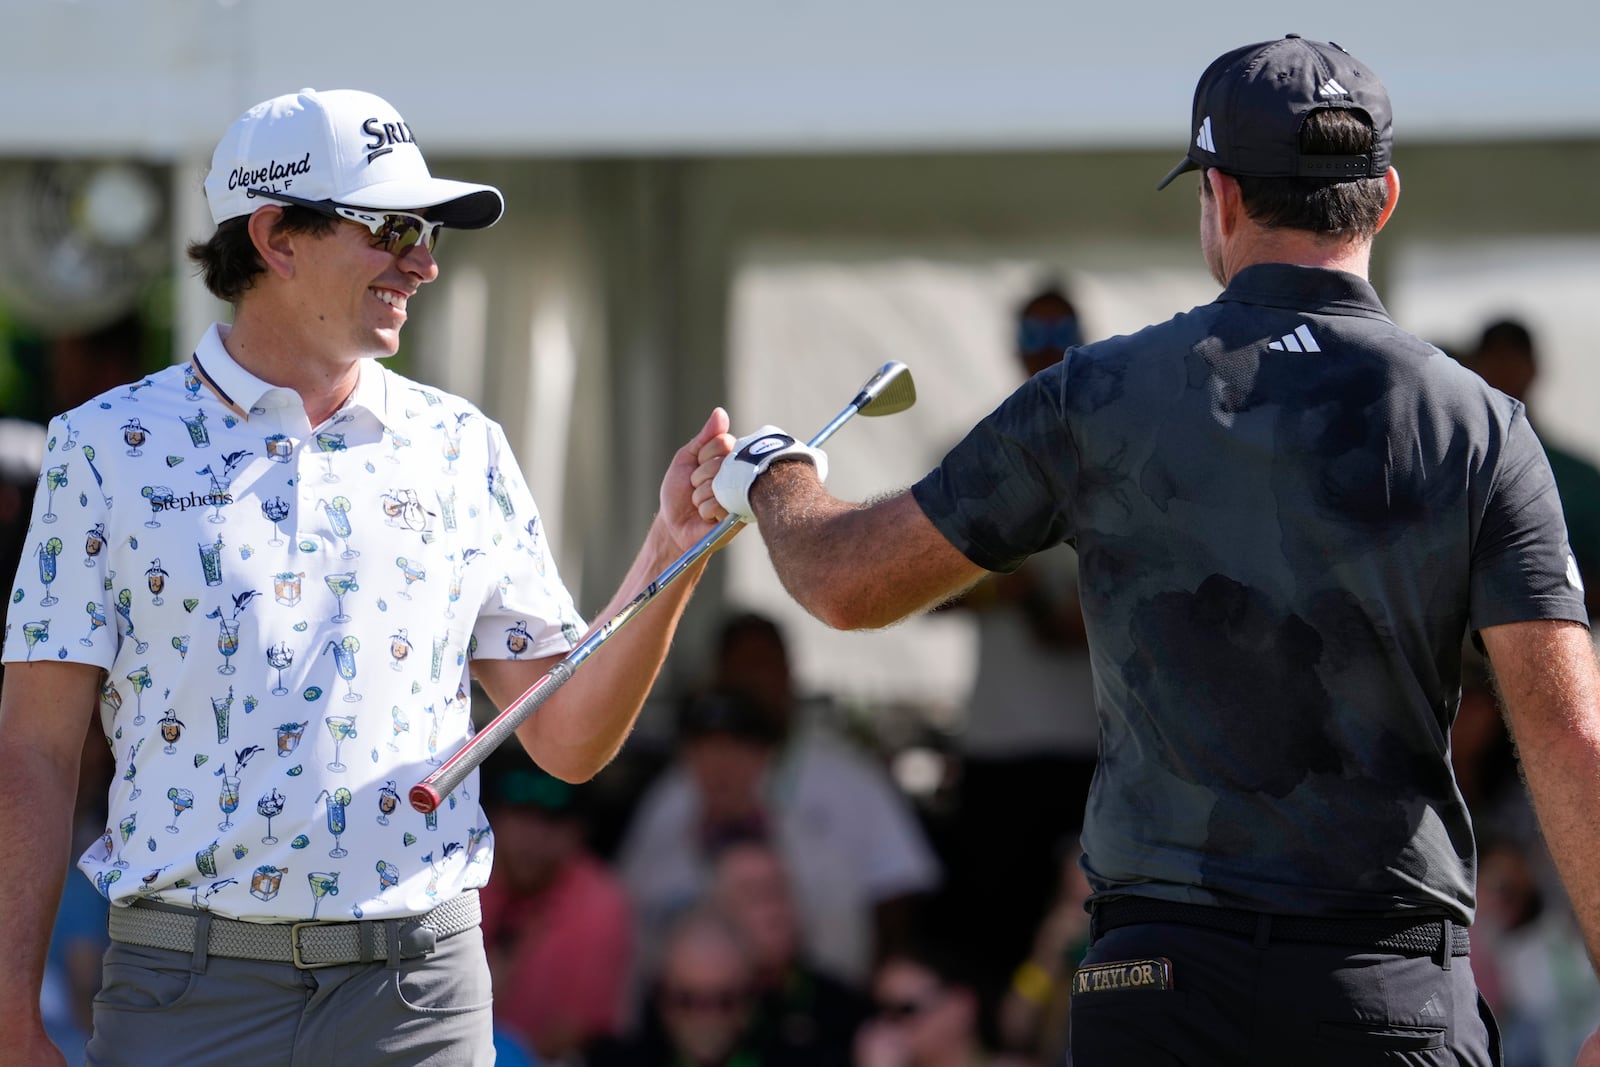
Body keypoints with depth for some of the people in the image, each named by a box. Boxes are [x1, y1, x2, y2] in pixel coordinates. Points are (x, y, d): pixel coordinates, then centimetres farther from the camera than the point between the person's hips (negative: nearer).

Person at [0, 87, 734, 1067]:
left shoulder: (464, 450, 11)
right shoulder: (108, 445, 4)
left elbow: (568, 741, 10)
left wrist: (671, 556, -4)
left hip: (417, 987, 2)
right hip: (184, 985, -2)